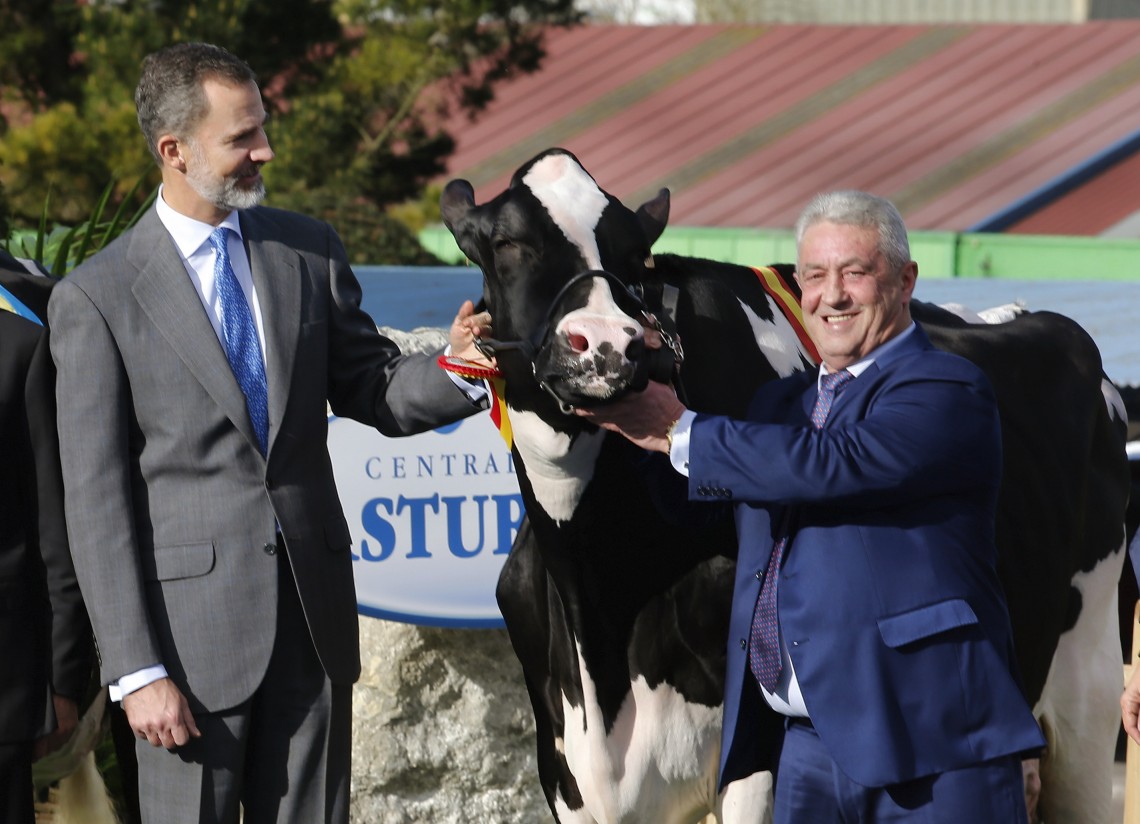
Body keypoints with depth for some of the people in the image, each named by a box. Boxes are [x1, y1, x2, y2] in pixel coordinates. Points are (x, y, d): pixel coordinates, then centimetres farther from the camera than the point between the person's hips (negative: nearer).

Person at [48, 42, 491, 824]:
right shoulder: (97, 297, -6)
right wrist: (137, 670, -12)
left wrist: (454, 372, -11)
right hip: (192, 630, -4)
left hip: (315, 612, 4)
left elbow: (371, 392, 12)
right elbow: (98, 501, -7)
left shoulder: (310, 250, 8)